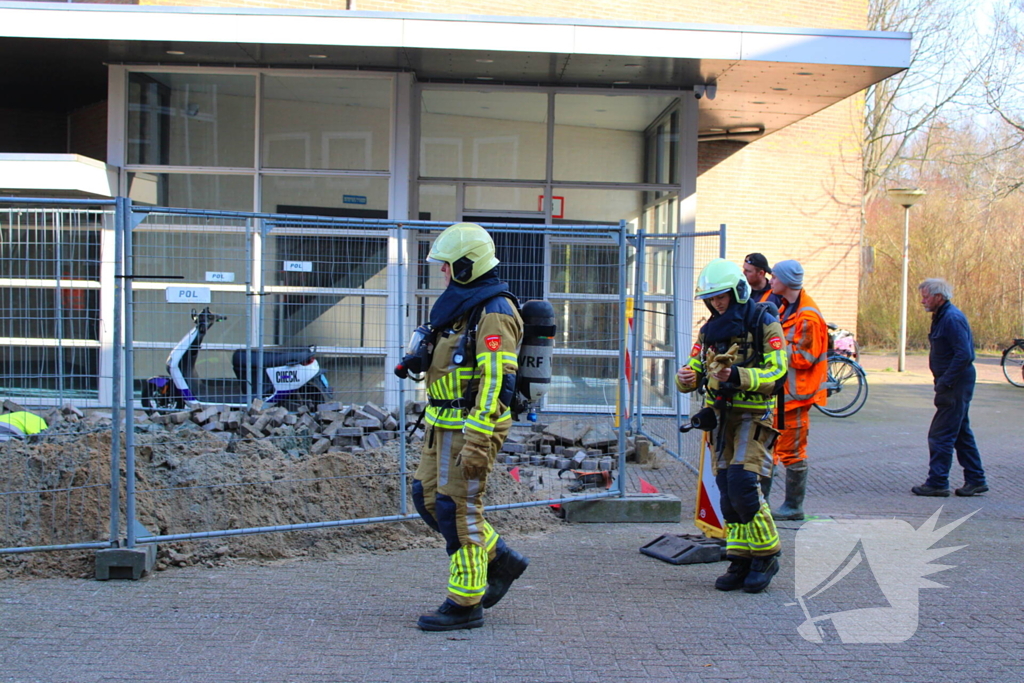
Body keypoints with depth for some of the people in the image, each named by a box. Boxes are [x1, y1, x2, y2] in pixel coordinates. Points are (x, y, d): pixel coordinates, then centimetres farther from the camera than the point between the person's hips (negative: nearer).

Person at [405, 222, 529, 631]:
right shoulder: (461, 305, 15)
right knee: (428, 497, 12)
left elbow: (496, 382, -24)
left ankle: (465, 604, 5)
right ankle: (500, 559, 23)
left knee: (458, 508, -6)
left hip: (472, 427, -10)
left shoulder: (494, 313, -17)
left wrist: (477, 441, -28)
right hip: (443, 424, 10)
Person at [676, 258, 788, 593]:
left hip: (754, 416, -6)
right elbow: (695, 369, 14)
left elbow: (776, 371, -14)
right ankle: (740, 562, 12)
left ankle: (766, 556, 0)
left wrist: (737, 376, -29)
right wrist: (686, 377, -11)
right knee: (727, 490, 4)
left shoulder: (764, 324, -6)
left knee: (742, 484, -16)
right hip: (720, 415, 6)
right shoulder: (709, 330, 14)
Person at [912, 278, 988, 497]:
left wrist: (944, 382, -22)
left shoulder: (952, 319, -18)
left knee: (940, 435, -6)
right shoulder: (942, 317, 13)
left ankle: (937, 483, -1)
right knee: (961, 433, 15)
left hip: (955, 385, -11)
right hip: (954, 383, 11)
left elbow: (964, 354, -25)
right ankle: (975, 480, 22)